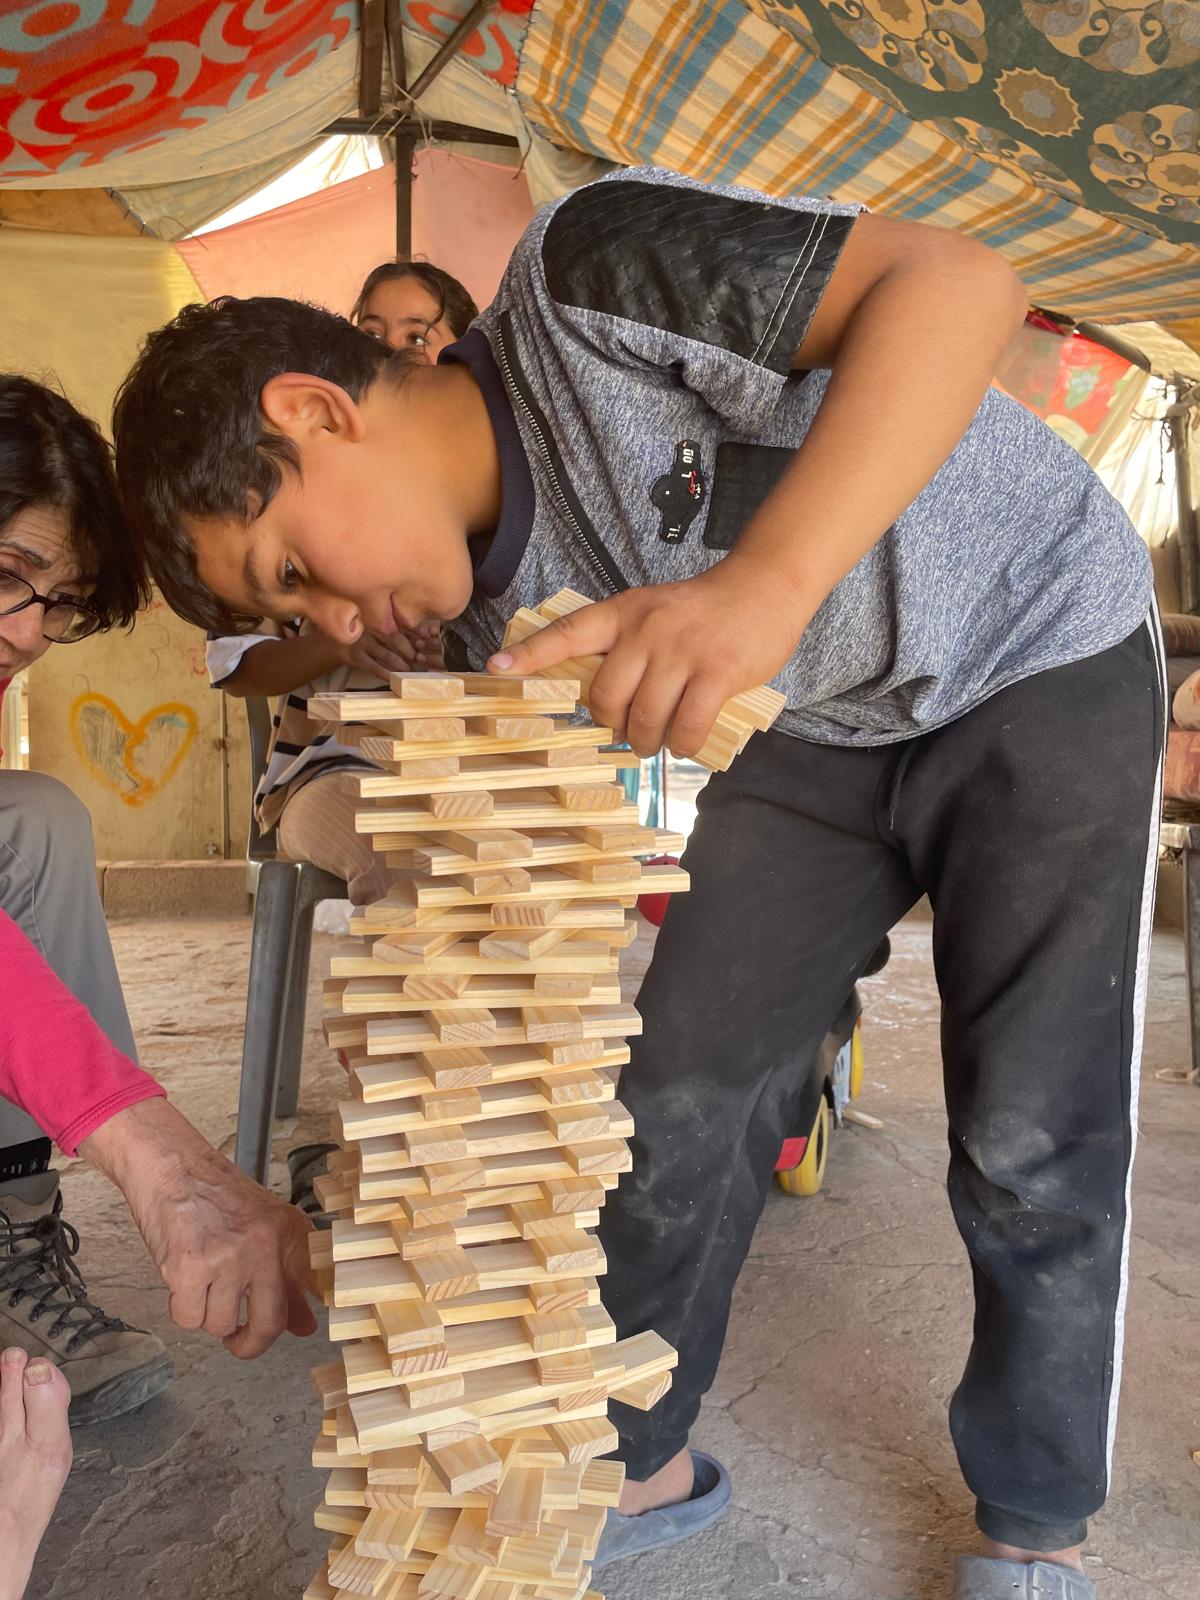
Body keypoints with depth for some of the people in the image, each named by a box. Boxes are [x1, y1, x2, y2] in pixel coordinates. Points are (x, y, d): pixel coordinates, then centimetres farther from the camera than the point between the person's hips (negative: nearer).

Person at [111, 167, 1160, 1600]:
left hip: (1044, 650, -5)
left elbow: (959, 283, -32)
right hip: (821, 730, 6)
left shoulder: (584, 276, -24)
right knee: (677, 1092, 0)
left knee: (1029, 1140, -6)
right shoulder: (505, 612, -5)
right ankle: (640, 1466, 21)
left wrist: (764, 581, -46)